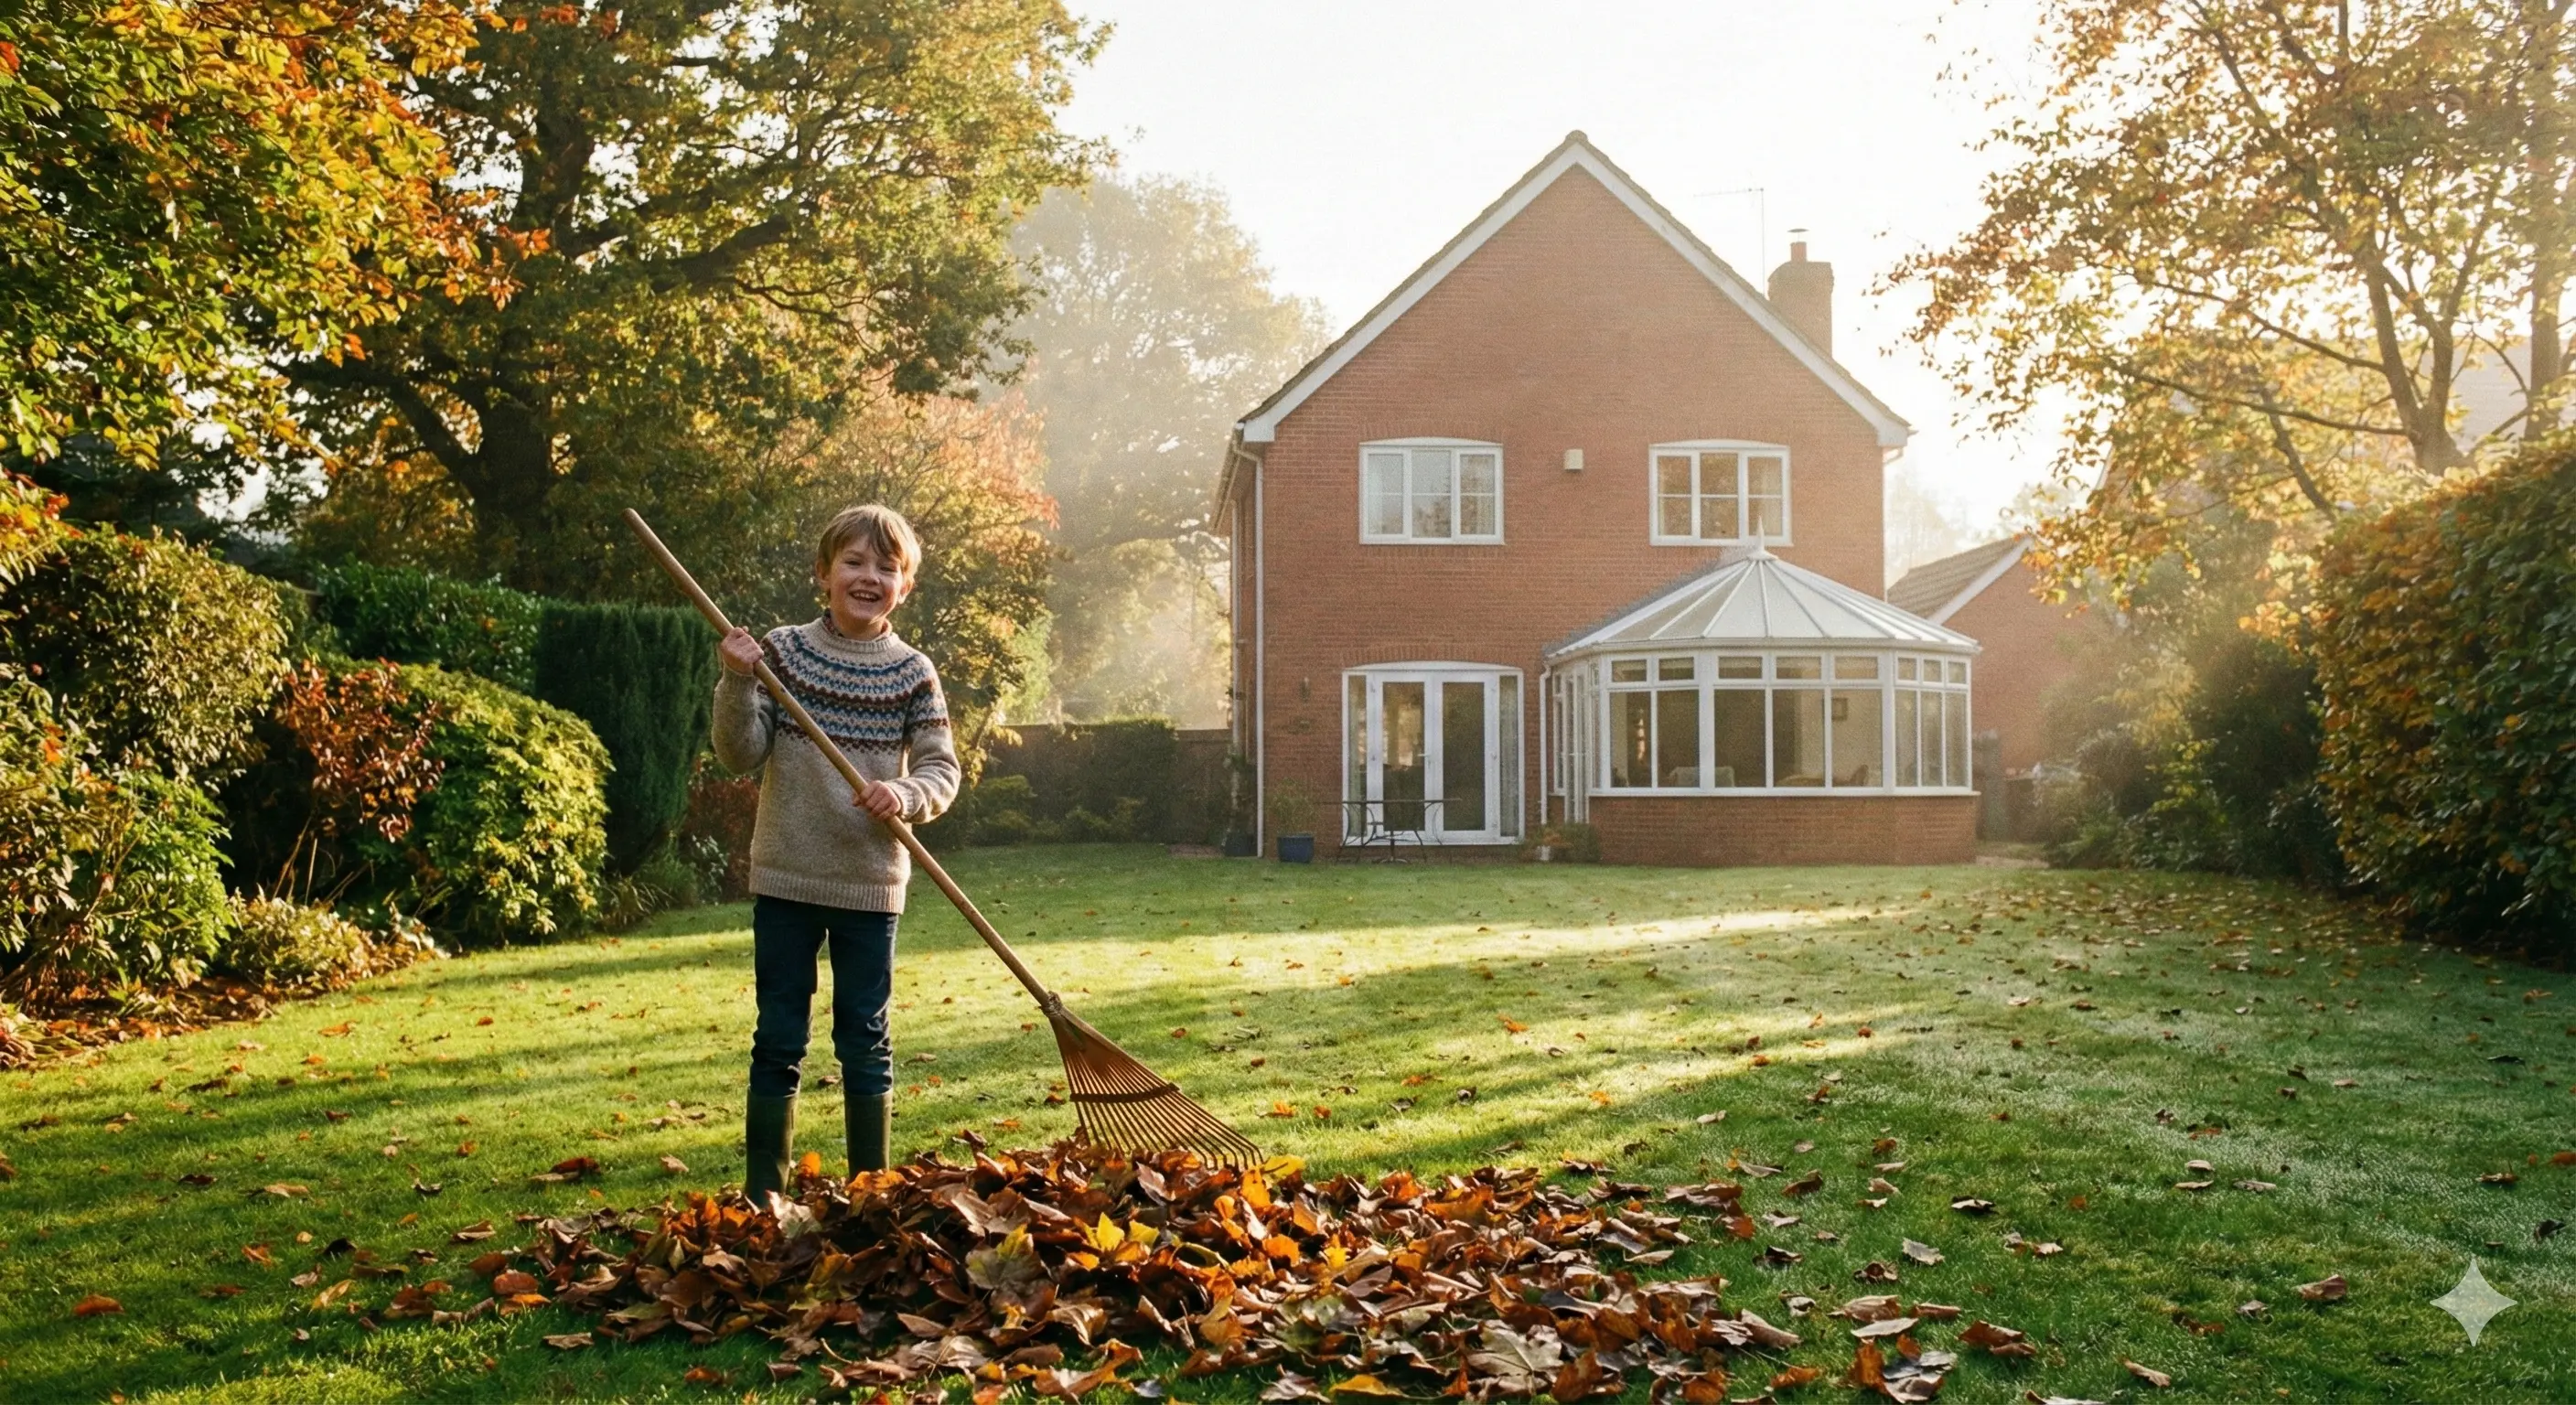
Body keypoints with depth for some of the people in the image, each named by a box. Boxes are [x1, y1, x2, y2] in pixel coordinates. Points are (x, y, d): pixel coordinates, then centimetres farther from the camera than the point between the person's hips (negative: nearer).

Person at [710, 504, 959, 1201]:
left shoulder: (913, 673, 0)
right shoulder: (781, 650, -1)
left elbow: (941, 770, -1)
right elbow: (741, 753, -3)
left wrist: (905, 795, -21)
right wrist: (738, 683, -18)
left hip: (870, 883, 0)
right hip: (786, 879, 0)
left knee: (865, 1039, 8)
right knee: (778, 1038, 7)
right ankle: (763, 1190, 18)